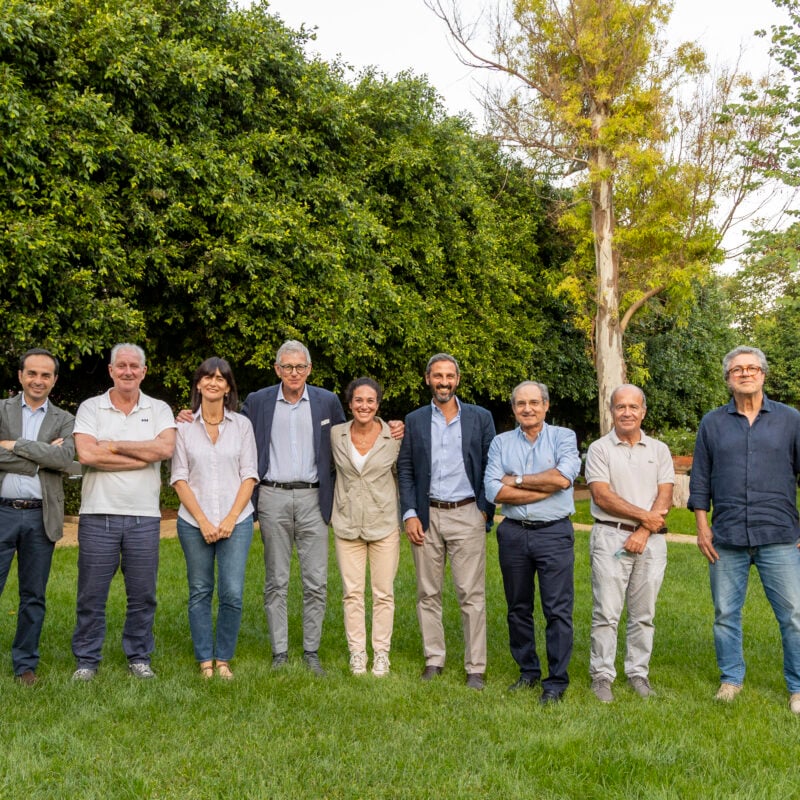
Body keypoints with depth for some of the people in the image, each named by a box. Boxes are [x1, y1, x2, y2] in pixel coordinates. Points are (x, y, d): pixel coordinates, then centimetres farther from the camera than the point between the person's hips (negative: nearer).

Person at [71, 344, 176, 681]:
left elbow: (166, 447, -12)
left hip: (144, 517, 1)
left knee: (143, 594, 8)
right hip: (98, 515, -1)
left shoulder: (159, 410, 7)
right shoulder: (90, 408, 4)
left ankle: (139, 656, 22)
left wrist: (115, 445, -11)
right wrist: (144, 457, -10)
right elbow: (87, 454, -12)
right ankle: (87, 660, 19)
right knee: (91, 594, 5)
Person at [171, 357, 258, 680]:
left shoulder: (242, 425, 5)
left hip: (236, 521, 0)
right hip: (194, 522, 0)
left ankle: (223, 659, 12)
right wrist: (203, 521, -8)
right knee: (200, 592, 7)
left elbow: (249, 475, 2)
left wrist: (231, 518, -8)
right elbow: (179, 478, 1)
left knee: (232, 594, -4)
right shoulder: (183, 426, 3)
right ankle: (205, 660, 18)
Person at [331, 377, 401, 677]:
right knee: (352, 592, 5)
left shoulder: (395, 436, -5)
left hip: (384, 523, -1)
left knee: (383, 593, 5)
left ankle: (381, 653, 17)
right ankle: (356, 652, 17)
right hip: (347, 524, 1)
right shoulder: (336, 434, -2)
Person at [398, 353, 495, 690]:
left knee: (471, 594, -2)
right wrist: (409, 515, -2)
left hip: (467, 514, -2)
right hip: (426, 516, 2)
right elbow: (405, 470, 7)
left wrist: (485, 510, -2)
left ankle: (475, 667, 6)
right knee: (428, 593, 8)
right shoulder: (414, 420, 8)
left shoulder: (480, 418, 5)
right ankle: (434, 659, 20)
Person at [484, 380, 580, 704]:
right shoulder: (501, 443, 7)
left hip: (554, 533, -3)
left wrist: (517, 479, -8)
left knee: (558, 610, -3)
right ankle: (528, 672, 26)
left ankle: (557, 681, 6)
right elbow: (495, 491, -7)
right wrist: (545, 488, -10)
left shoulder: (563, 437, 2)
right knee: (518, 608, 12)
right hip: (513, 533, 3)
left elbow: (564, 477, -16)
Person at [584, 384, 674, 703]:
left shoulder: (659, 450, 11)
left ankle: (638, 673, 19)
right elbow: (602, 496, -8)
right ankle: (602, 675, 7)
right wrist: (645, 516, -9)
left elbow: (665, 497, 2)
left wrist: (643, 532, -10)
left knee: (644, 614, 8)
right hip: (610, 537, -3)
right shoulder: (599, 449, 2)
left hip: (651, 540, 3)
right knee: (606, 612, -2)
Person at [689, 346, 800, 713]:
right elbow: (700, 479, 9)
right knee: (725, 614, 10)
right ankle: (731, 679, 26)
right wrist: (702, 526, 3)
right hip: (727, 538, 2)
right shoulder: (712, 423, 7)